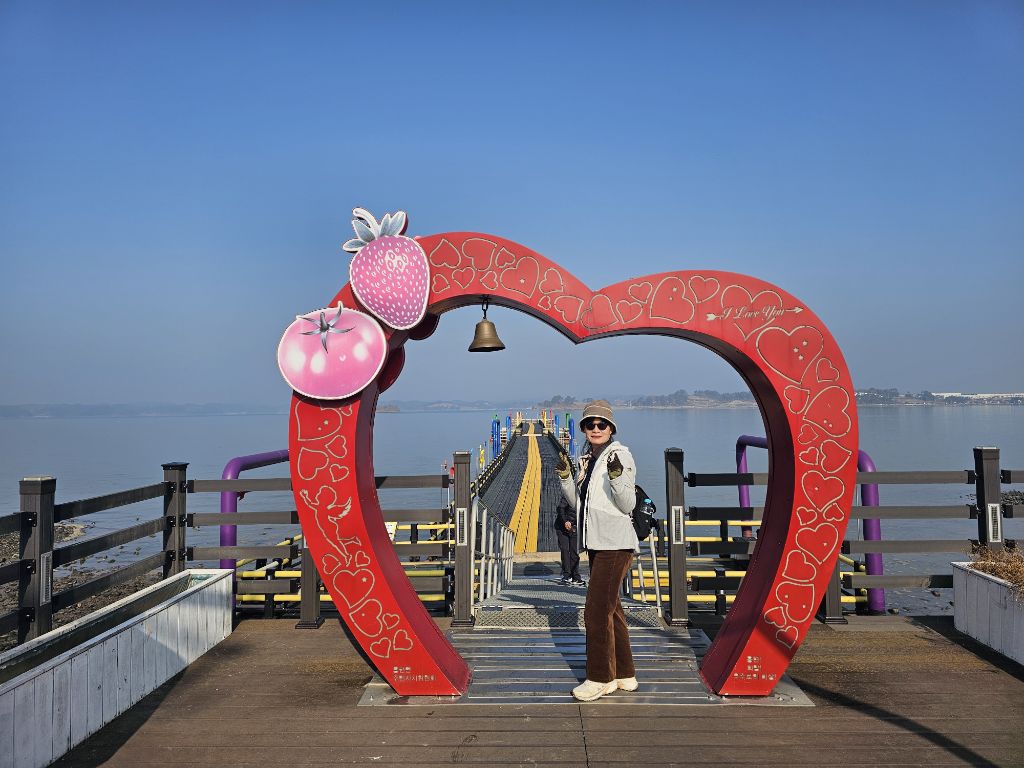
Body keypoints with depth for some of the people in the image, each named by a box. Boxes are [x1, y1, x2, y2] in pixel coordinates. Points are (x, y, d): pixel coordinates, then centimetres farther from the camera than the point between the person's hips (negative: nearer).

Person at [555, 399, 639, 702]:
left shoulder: (621, 455, -10)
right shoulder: (585, 459, 12)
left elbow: (628, 505, -14)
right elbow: (577, 502, 14)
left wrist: (617, 476, -30)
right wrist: (564, 475, 0)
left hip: (616, 543, -9)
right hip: (597, 542, 9)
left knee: (597, 610, -6)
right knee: (611, 609, 16)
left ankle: (600, 678, 7)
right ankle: (624, 675, 27)